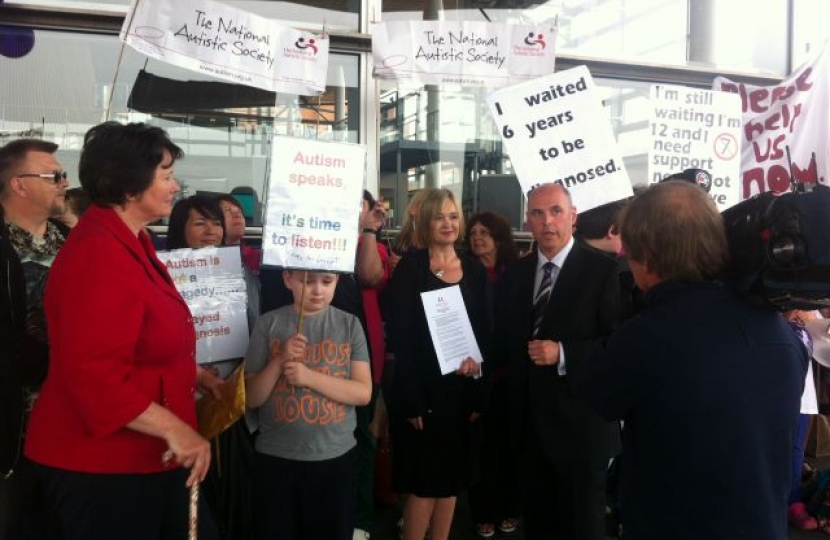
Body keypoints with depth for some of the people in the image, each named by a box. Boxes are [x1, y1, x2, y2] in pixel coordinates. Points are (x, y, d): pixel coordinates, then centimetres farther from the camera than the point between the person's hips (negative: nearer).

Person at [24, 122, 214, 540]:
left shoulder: (129, 243, 11)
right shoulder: (98, 258, -23)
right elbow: (94, 374, -30)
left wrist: (190, 377, 20)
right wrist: (173, 428, -27)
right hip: (102, 464, -10)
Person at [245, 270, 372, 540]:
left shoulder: (350, 325, -1)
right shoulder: (268, 324, -3)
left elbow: (363, 393, -7)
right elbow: (251, 398, -2)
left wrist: (310, 376, -17)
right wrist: (280, 362, -17)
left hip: (336, 457, 1)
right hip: (275, 458, 0)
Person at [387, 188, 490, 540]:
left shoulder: (475, 270, 8)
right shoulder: (410, 267, -6)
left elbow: (486, 331, 11)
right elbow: (400, 335, -11)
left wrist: (477, 361, -6)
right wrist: (411, 399, -16)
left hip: (463, 390, 5)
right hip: (423, 390, -4)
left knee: (451, 479, 13)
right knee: (423, 481, 1)